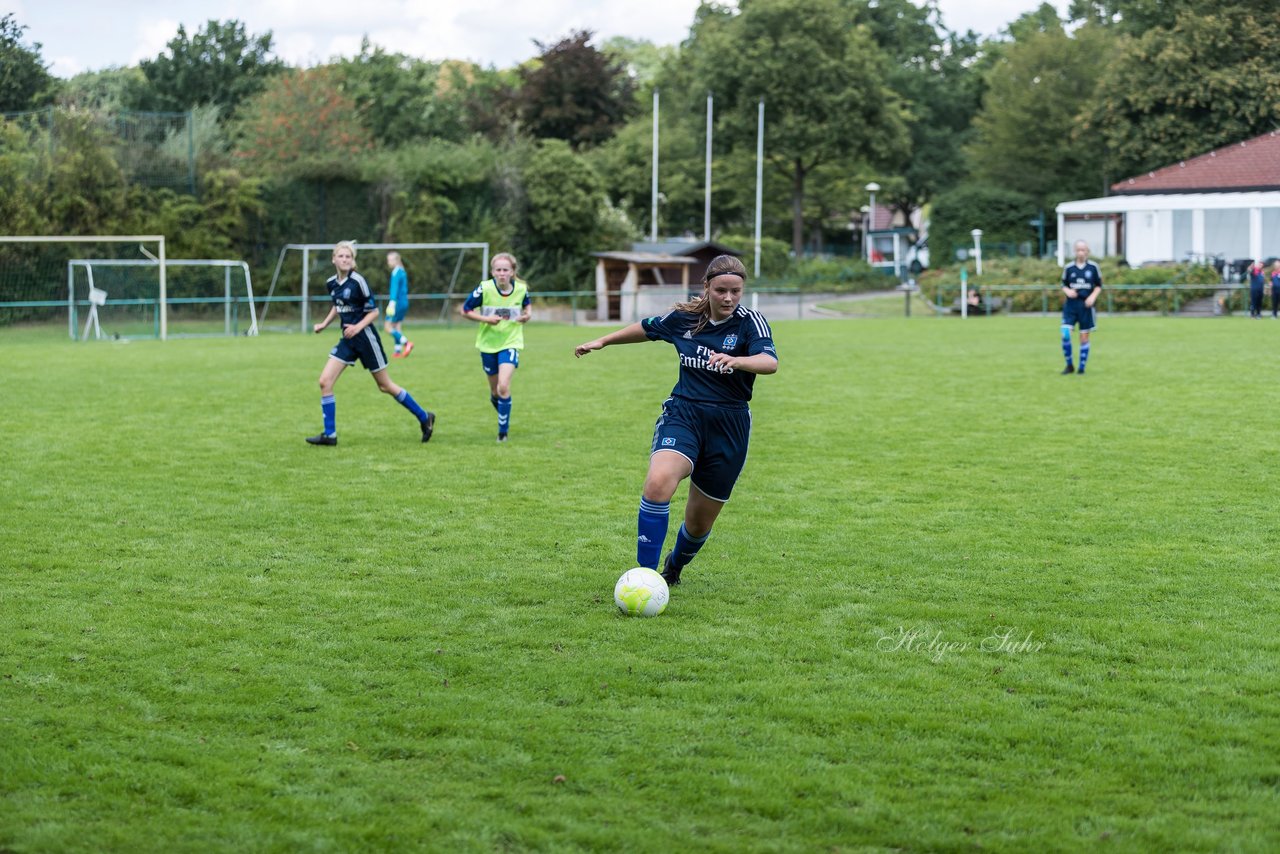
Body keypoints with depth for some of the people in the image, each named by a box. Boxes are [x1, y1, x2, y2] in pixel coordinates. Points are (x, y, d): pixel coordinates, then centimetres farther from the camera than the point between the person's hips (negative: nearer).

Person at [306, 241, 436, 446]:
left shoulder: (357, 281, -16)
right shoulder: (331, 283, 3)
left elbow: (374, 311, -12)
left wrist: (358, 327, -25)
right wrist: (324, 324, 11)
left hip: (365, 337, -6)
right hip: (347, 340, 6)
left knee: (385, 386, 4)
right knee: (325, 381, -6)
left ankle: (424, 417, 22)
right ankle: (330, 434, 1)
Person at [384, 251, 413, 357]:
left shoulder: (396, 273, -13)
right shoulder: (403, 272, 15)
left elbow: (395, 289, -22)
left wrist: (392, 303, -27)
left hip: (398, 303, -9)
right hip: (404, 303, 9)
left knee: (388, 327, -8)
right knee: (397, 327, 10)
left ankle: (406, 343, -17)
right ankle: (398, 351, 7)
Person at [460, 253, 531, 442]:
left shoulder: (521, 289, -9)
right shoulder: (484, 289, -15)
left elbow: (526, 305, 14)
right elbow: (465, 311, -6)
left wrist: (527, 314, -8)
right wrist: (486, 319, -20)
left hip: (511, 343, -1)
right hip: (488, 343, 1)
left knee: (504, 386, -17)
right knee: (495, 389, 13)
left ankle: (503, 431, -5)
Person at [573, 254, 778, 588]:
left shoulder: (750, 322, -8)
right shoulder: (684, 317, 2)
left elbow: (770, 362, -26)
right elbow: (647, 328, 23)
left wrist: (735, 360, -46)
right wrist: (603, 341, 30)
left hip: (729, 426, -1)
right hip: (683, 413, 1)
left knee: (699, 521, 10)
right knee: (658, 482, -31)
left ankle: (674, 567, 45)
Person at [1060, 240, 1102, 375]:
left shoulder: (1093, 267, 0)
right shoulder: (1068, 268, 1)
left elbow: (1099, 285, 8)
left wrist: (1093, 296, -9)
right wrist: (1067, 291, -11)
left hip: (1086, 305, 0)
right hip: (1071, 304, 0)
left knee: (1084, 337, 3)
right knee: (1065, 334, -13)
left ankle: (1082, 368, 13)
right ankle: (1069, 365, 3)